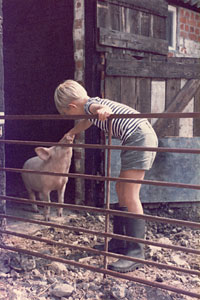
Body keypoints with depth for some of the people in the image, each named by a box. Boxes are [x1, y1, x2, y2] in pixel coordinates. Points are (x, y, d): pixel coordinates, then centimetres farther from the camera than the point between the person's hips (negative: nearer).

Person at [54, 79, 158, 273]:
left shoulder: (90, 104, -7)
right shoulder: (92, 107, 20)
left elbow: (100, 107, -33)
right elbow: (86, 123, 43)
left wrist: (103, 111, -57)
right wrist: (69, 135, 59)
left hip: (138, 137, -10)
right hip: (142, 137, 10)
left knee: (130, 196, -12)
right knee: (121, 190, 14)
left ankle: (136, 252, -10)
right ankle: (119, 242, 23)